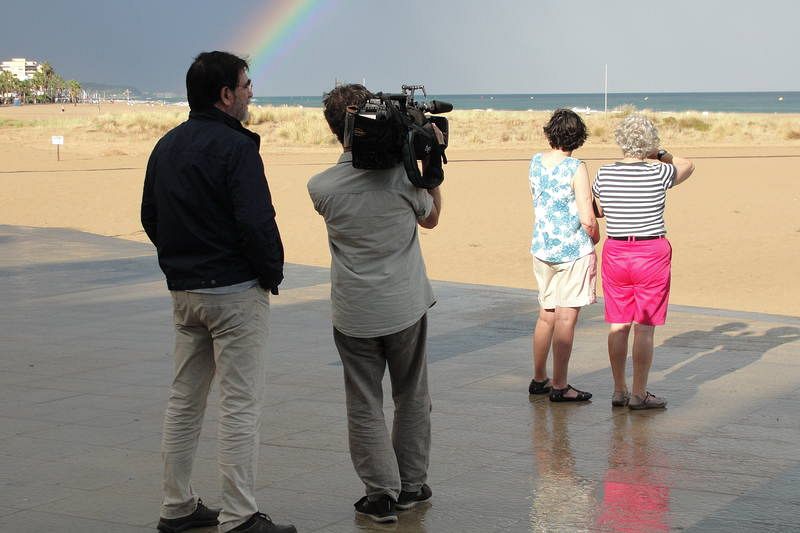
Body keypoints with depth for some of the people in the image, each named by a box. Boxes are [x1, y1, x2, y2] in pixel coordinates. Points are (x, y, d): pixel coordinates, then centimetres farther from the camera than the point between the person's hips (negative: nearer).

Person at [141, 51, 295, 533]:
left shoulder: (166, 147, 10)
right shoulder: (235, 146, -15)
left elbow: (151, 218, 16)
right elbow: (256, 222, -21)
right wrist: (273, 273, -7)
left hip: (183, 291, 8)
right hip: (235, 292, -8)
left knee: (185, 399, 15)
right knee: (241, 405, -4)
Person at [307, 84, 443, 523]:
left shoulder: (320, 187, -9)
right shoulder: (401, 173, -11)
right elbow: (431, 219, 8)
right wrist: (433, 164, 11)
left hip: (353, 314, 0)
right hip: (405, 306, 1)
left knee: (364, 406, 8)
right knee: (412, 398, 16)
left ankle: (381, 492, 4)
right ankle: (411, 486, 24)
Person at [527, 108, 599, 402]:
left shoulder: (536, 162, 3)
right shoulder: (576, 168, -15)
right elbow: (587, 219, -17)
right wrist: (595, 237, 1)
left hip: (542, 248, 6)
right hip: (573, 250, -6)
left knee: (546, 315, 16)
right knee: (566, 319, -1)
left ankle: (539, 379, 24)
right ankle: (559, 386, 2)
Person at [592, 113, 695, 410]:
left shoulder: (604, 175, -2)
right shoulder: (659, 174, -10)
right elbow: (687, 166, 11)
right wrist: (658, 155, 14)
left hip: (615, 252, 4)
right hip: (652, 253, -3)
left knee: (619, 325, 10)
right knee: (644, 327, 1)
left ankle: (619, 391, 16)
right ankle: (639, 394, 3)